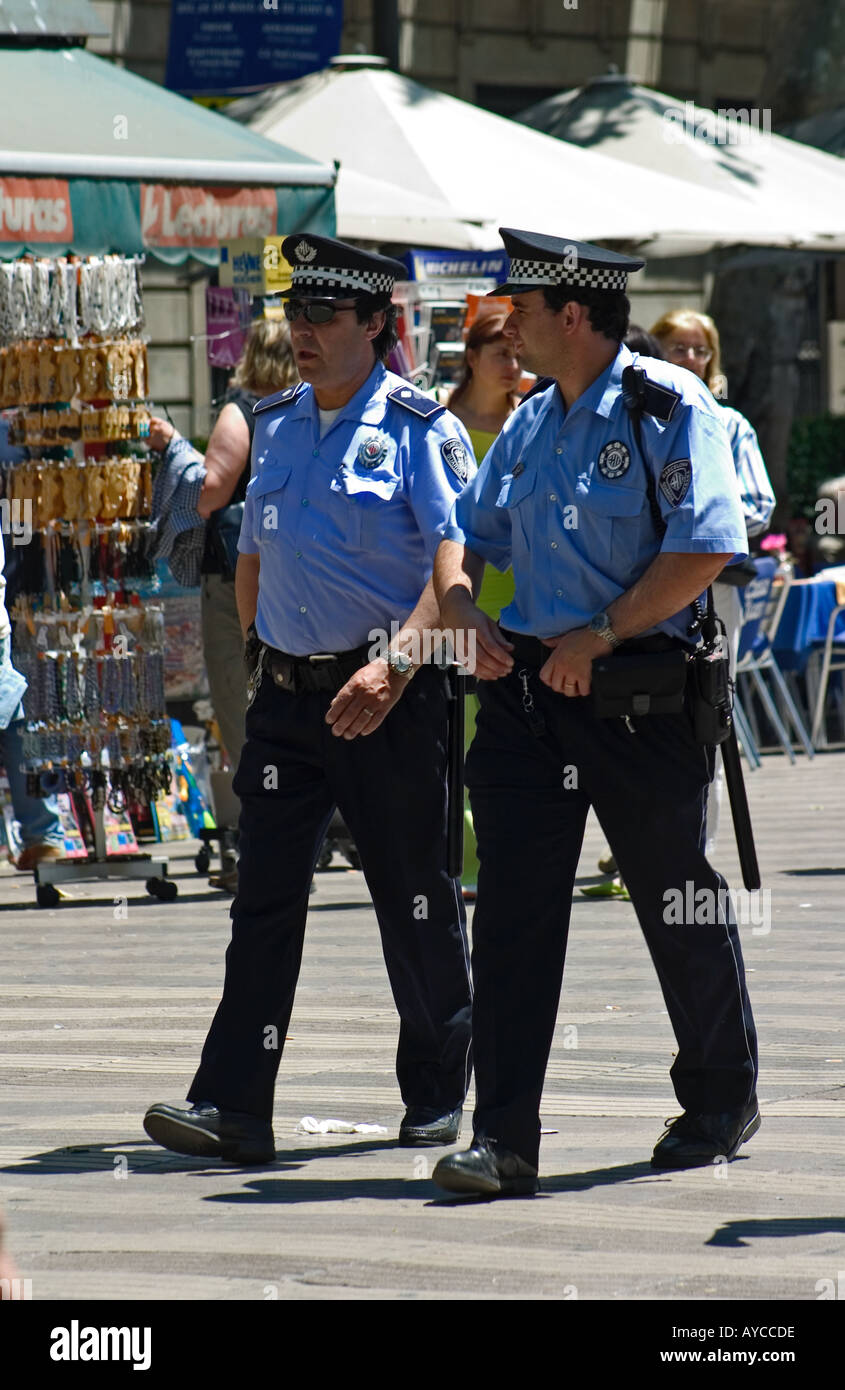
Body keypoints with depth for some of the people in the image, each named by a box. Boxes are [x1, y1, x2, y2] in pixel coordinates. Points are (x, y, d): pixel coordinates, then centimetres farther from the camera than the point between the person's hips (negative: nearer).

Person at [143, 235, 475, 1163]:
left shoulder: (419, 430, -7)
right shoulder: (276, 424, 12)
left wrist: (394, 662, -26)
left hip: (391, 702, -5)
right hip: (287, 694, 5)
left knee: (416, 904, 5)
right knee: (263, 897, -3)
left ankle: (435, 1095, 20)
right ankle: (233, 1106, -8)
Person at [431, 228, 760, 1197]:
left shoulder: (670, 409, -9)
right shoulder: (529, 426, 13)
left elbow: (705, 548, -18)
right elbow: (465, 535, 21)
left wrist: (600, 634, -18)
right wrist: (463, 615, 0)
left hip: (639, 696, -6)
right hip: (527, 687, 6)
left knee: (680, 908, 8)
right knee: (511, 911, -3)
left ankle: (721, 1105, 27)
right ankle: (503, 1139, -5)